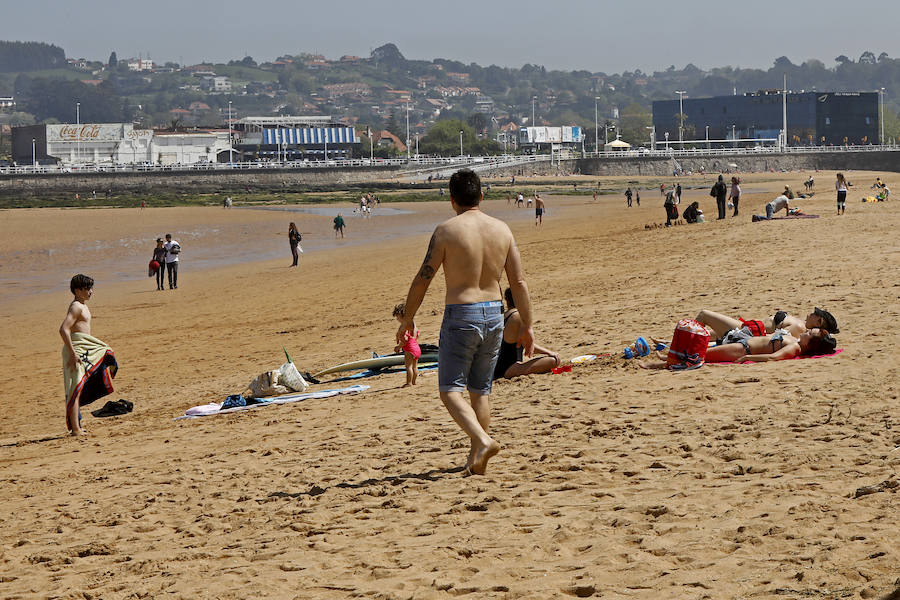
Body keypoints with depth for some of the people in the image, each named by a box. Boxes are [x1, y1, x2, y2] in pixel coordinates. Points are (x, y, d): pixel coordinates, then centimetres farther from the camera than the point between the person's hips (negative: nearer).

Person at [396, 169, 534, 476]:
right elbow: (519, 282, 5)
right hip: (494, 314, 5)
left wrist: (407, 319, 6)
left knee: (450, 389, 0)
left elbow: (422, 279, -6)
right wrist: (526, 326, 13)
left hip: (461, 315, -5)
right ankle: (476, 458, 18)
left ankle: (483, 440, -21)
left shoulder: (447, 230, -9)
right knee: (481, 390, 16)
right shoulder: (501, 229, 3)